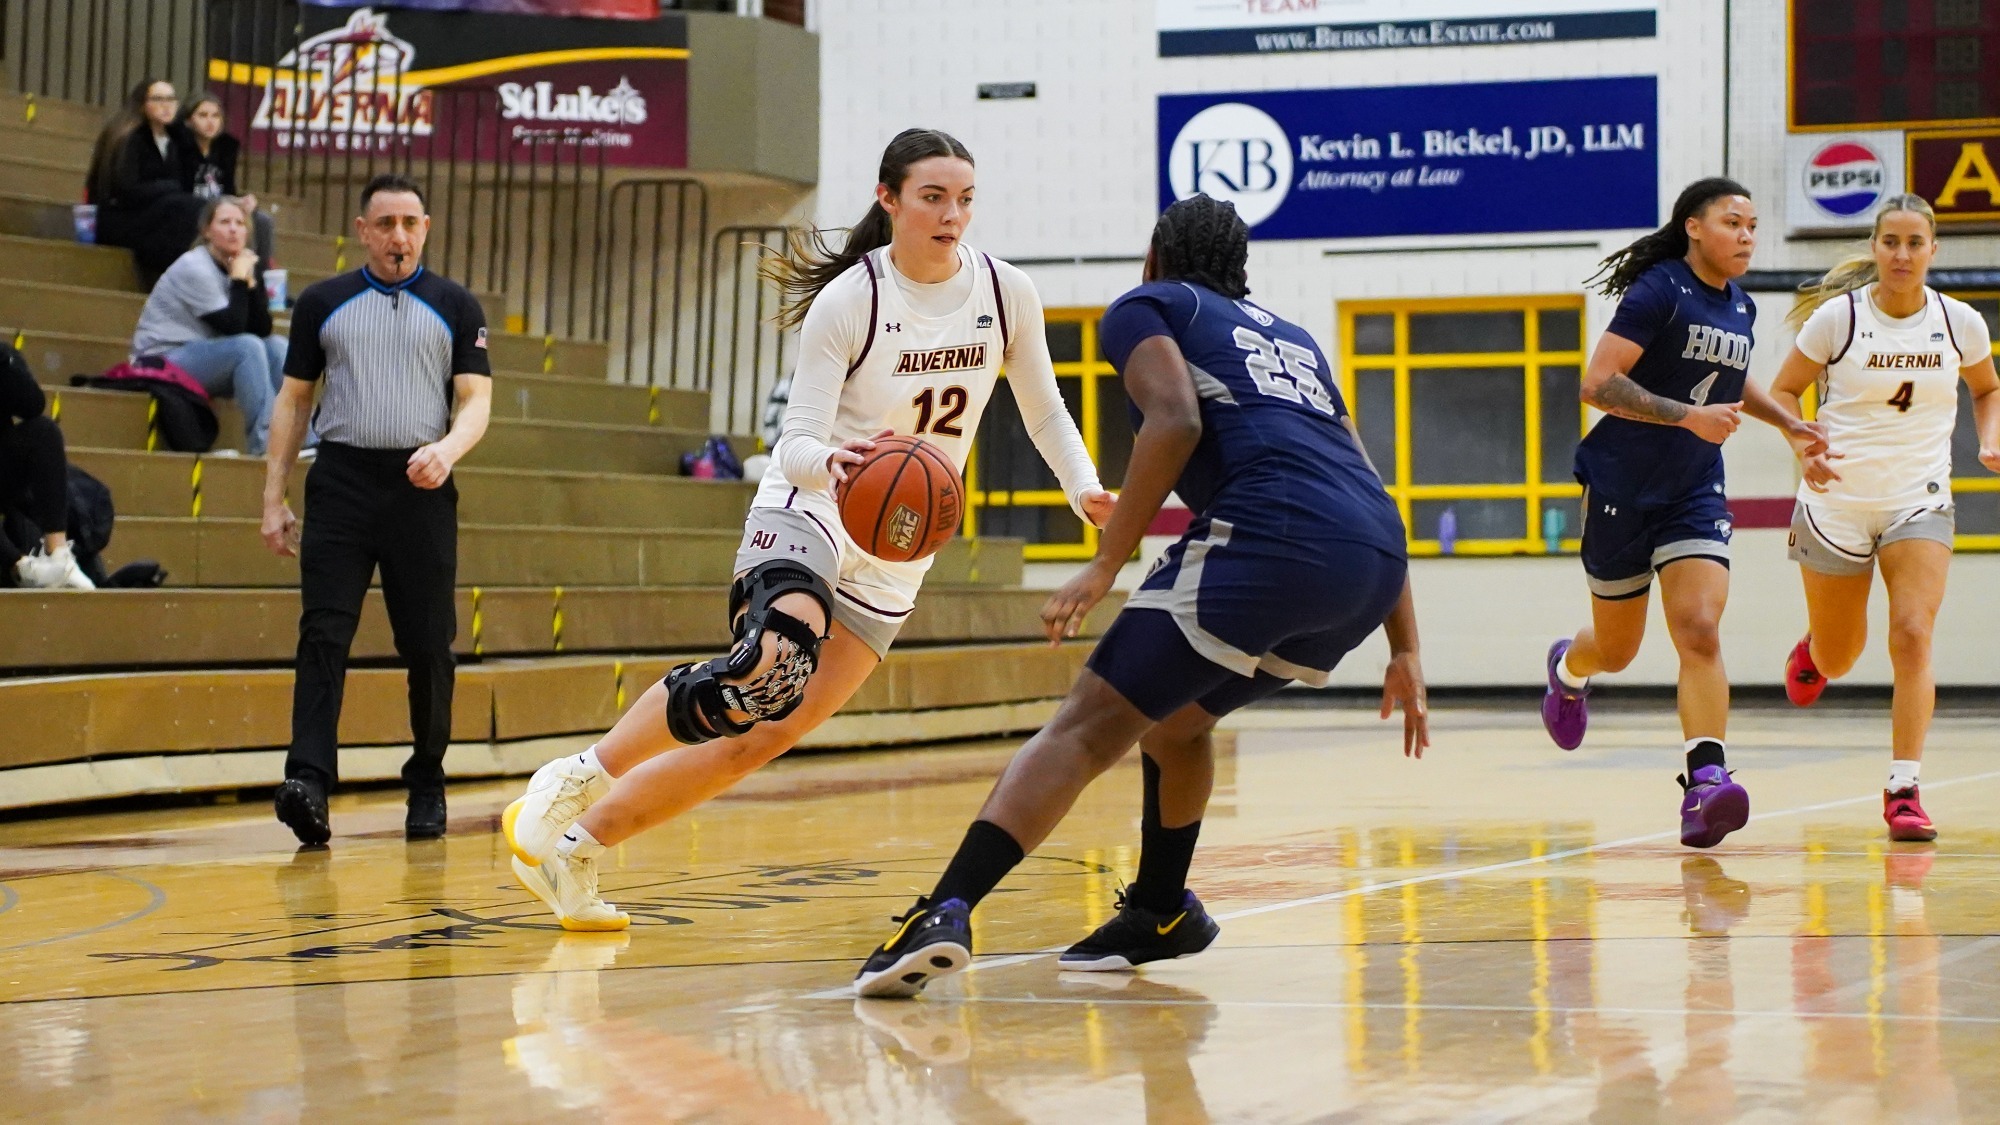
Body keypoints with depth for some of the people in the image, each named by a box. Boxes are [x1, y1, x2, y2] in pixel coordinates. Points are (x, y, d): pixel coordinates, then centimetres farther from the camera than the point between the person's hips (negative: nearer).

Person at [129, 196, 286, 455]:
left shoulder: (246, 264, 7)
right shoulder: (194, 268, -15)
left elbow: (263, 329, -1)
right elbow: (233, 327, -21)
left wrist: (251, 281, -10)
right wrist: (239, 281, -12)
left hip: (205, 357, 8)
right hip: (164, 361, -8)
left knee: (276, 345, -10)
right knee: (247, 346, -29)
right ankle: (263, 447, -34)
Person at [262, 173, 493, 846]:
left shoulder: (455, 307, 9)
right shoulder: (322, 303, 11)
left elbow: (476, 400, 3)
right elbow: (293, 400, 13)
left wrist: (447, 450, -19)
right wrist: (273, 499, 6)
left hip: (421, 487, 0)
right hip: (341, 482, 0)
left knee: (428, 646, 1)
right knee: (323, 635, -12)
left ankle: (427, 786, 14)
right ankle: (308, 783, -23)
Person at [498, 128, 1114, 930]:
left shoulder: (1005, 293, 0)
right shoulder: (847, 301, -12)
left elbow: (1044, 412, 13)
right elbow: (796, 445, -13)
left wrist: (1084, 490, -4)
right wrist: (831, 460, -36)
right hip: (809, 513, -5)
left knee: (759, 735, 0)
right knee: (775, 667, -35)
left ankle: (578, 843, 11)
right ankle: (587, 774, -21)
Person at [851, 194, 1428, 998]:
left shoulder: (1146, 308, 17)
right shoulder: (1290, 337, 36)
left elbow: (1175, 420, -5)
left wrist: (1103, 568, -7)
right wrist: (1405, 651, 30)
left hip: (1270, 537, -7)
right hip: (1374, 564, 7)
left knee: (1089, 725, -9)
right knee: (1180, 715, 29)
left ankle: (947, 912, -25)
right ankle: (1159, 915, 41)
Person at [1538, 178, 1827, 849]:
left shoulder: (1741, 308, 8)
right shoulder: (1659, 292, -15)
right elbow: (1597, 384, -23)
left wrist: (1787, 423, 21)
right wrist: (1689, 416, -29)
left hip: (1695, 496, 5)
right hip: (1622, 490, -5)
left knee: (1699, 631, -17)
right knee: (1617, 650, 11)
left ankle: (1705, 782, -24)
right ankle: (1568, 669, 48)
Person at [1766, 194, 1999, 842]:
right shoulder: (1837, 316, -10)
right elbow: (1784, 391, 0)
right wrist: (1805, 450, -18)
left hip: (1920, 503, 0)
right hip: (1838, 502, 0)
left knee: (1912, 637, -18)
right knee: (1838, 661, 12)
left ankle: (1903, 792, -14)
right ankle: (1813, 647, 52)